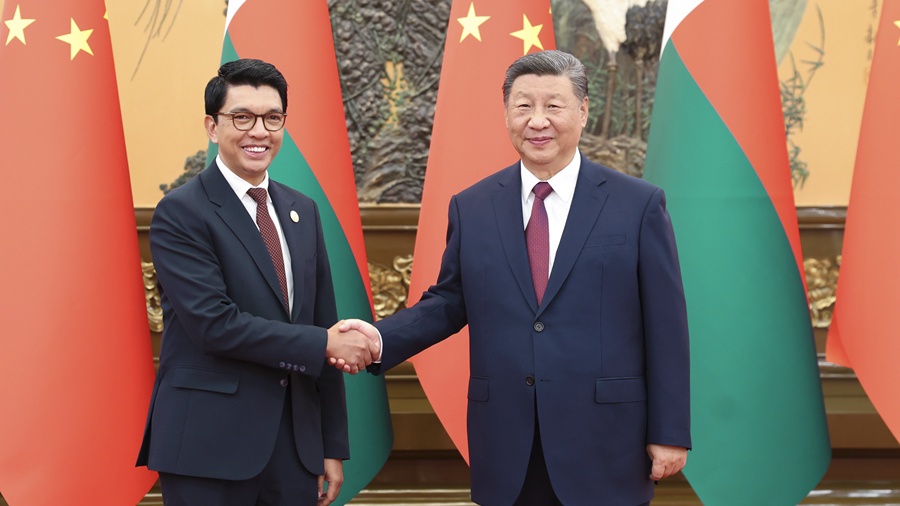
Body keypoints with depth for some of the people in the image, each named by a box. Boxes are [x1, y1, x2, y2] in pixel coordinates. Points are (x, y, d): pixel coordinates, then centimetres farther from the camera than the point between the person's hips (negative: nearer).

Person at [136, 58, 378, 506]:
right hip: (209, 447, -5)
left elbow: (324, 326, 11)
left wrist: (333, 446, 10)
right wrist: (325, 343, -14)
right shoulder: (180, 213, -7)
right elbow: (215, 323, -18)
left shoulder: (302, 211, 12)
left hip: (295, 442, 5)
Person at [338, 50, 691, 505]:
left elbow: (666, 326, -2)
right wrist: (381, 339, -8)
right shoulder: (470, 207, 6)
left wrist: (670, 433, -3)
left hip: (603, 446, -2)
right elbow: (448, 303, 11)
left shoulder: (639, 205, -2)